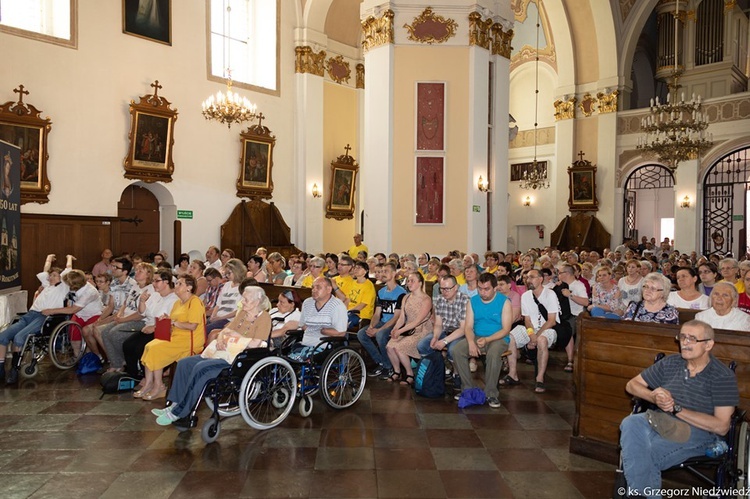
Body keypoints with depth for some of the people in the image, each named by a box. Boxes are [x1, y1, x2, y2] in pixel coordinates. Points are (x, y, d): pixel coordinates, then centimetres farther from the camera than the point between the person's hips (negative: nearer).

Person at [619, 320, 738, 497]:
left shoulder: (723, 376, -2)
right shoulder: (670, 363, 10)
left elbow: (721, 427, -9)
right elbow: (632, 385, 15)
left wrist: (676, 408, -13)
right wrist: (654, 397, -7)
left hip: (698, 431, -4)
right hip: (658, 420, 4)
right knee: (631, 423, -33)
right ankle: (644, 493, -29)